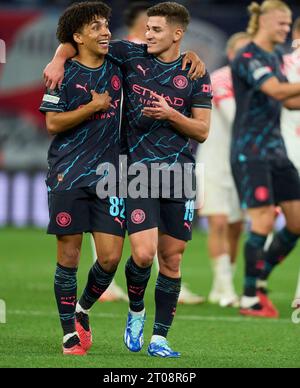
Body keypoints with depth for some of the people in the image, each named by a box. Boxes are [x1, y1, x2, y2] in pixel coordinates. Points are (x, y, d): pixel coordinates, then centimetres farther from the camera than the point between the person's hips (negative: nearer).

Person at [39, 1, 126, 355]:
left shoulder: (117, 67, 9)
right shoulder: (65, 73, -3)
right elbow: (52, 123, -9)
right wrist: (94, 106, -12)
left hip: (107, 176, 4)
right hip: (68, 176, -4)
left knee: (111, 257, -4)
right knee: (69, 255, -1)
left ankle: (82, 310, 23)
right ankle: (70, 333, 11)